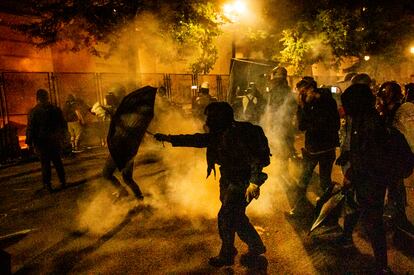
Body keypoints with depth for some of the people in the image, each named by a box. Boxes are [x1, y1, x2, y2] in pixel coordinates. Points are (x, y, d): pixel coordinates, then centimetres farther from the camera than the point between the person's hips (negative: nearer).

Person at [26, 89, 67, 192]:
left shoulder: (33, 112, -10)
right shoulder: (56, 109, -1)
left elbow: (30, 128, -9)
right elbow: (63, 125, 6)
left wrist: (29, 141, -1)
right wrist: (61, 135, 19)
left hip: (41, 142, -3)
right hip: (54, 140, 3)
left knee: (45, 163, 4)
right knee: (57, 161, 15)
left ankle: (47, 184, 6)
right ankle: (63, 181, 21)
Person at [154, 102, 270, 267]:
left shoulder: (236, 134, -25)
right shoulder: (218, 134, 2)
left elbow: (255, 159, -26)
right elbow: (197, 140, 7)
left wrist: (254, 182, -31)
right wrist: (168, 138, 7)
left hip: (241, 184, -9)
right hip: (228, 182, 9)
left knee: (225, 218, 0)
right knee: (236, 217, 18)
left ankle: (226, 256, 21)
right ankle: (256, 246, 38)